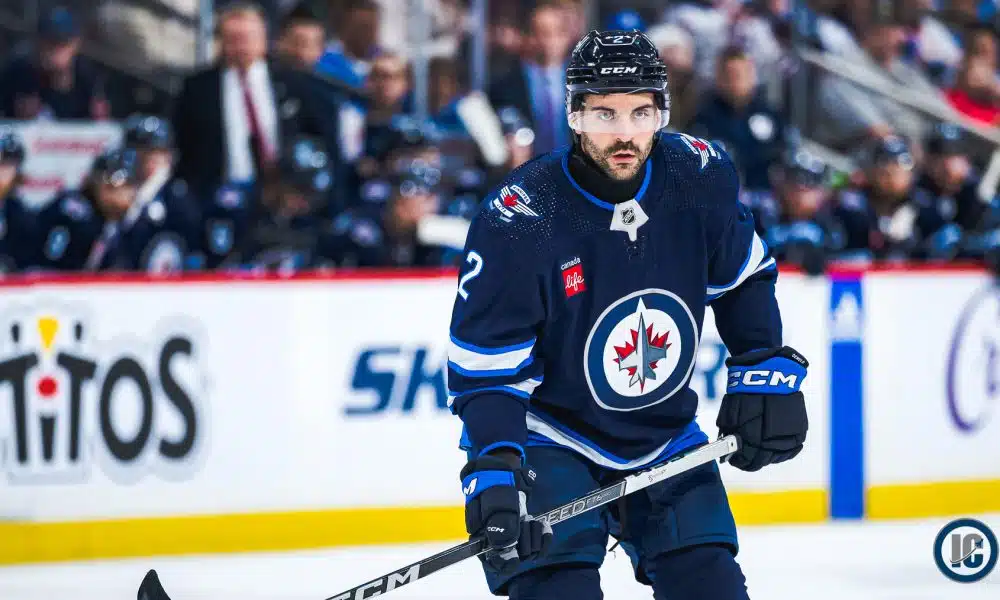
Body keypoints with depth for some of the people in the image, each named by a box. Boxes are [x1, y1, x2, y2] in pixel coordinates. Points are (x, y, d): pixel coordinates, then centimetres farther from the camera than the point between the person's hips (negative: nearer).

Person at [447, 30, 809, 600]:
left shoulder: (701, 177, -12)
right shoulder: (515, 221, -24)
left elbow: (744, 278, 8)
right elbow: (485, 368, -20)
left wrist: (768, 372, 1)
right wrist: (493, 473, -30)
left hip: (667, 434, 5)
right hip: (551, 438, -4)